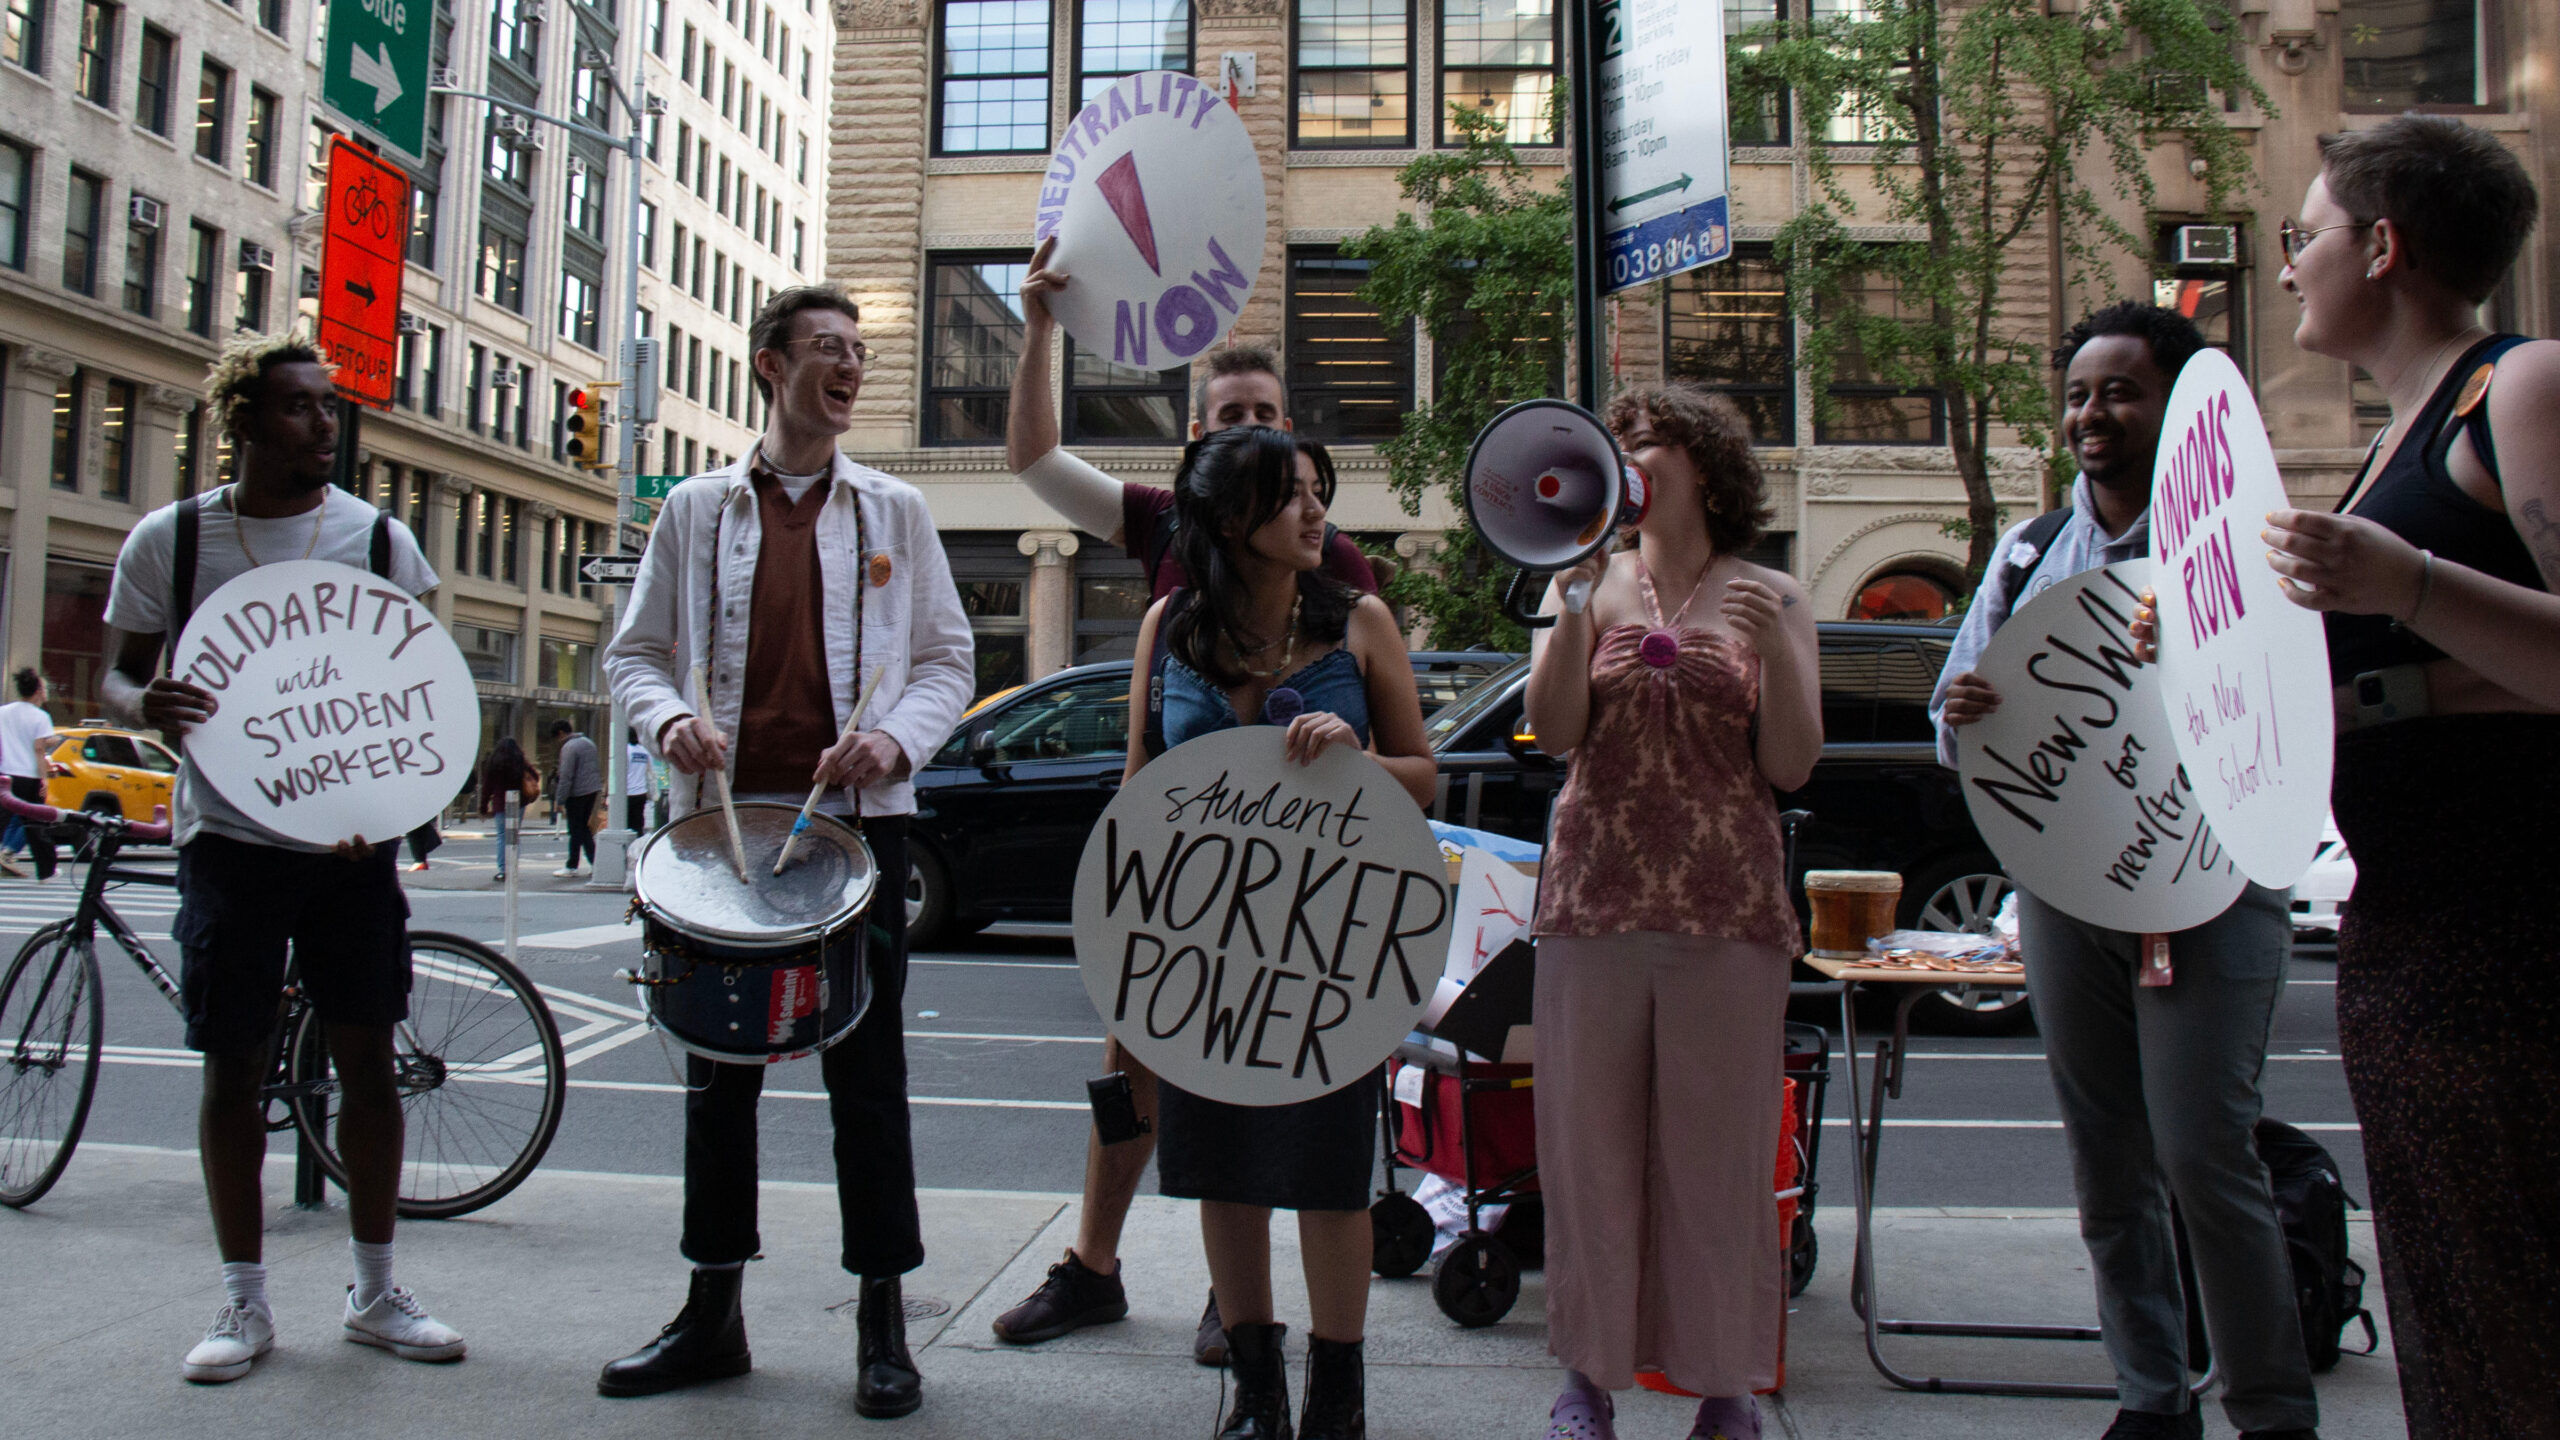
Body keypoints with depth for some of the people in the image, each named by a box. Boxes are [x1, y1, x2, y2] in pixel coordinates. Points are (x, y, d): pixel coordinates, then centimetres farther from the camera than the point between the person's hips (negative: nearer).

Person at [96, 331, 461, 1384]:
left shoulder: (379, 538, 2)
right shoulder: (170, 540, 0)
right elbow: (119, 673, 7)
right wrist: (146, 706, -17)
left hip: (353, 834, 1)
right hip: (229, 835, 0)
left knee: (367, 1054, 4)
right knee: (234, 1064, 5)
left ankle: (375, 1292, 17)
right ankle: (244, 1303, 19)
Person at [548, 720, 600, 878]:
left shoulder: (569, 747, -14)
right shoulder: (588, 742, 12)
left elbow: (566, 776, -18)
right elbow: (596, 768, 18)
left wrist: (561, 801, -15)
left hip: (577, 793, -8)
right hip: (593, 790, 8)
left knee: (576, 831, 0)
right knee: (585, 829, 15)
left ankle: (571, 866, 8)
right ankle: (594, 861, 11)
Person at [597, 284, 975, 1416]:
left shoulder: (894, 511, 9)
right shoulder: (696, 510, 11)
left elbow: (948, 660, 8)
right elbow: (635, 653, 13)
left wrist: (898, 738, -11)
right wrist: (668, 718, -9)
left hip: (858, 821, -1)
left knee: (867, 1073, 1)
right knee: (717, 1074, 9)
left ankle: (883, 1321, 13)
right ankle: (714, 1311, 23)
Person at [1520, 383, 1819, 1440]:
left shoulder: (1768, 598, 6)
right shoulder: (1588, 585, 9)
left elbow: (1792, 767, -1)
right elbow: (1554, 732, -5)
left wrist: (1776, 651, -15)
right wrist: (1577, 605, -15)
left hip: (1726, 914, -1)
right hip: (1593, 903, 1)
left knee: (1719, 1149, 5)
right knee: (1588, 1144, 6)